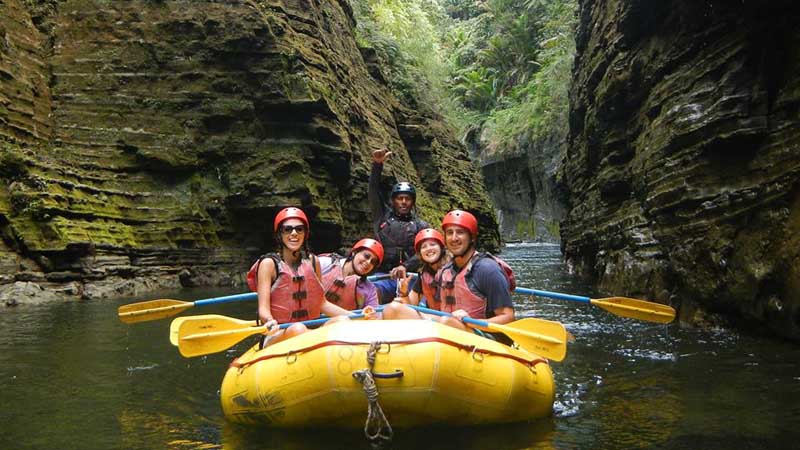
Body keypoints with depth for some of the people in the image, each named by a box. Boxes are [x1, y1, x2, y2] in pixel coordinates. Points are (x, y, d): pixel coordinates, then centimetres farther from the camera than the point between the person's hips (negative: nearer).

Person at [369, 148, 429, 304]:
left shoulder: (421, 226, 15)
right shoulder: (383, 215, 19)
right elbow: (373, 190, 7)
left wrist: (405, 266, -21)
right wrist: (377, 164, -7)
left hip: (408, 275, 0)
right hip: (381, 274, 1)